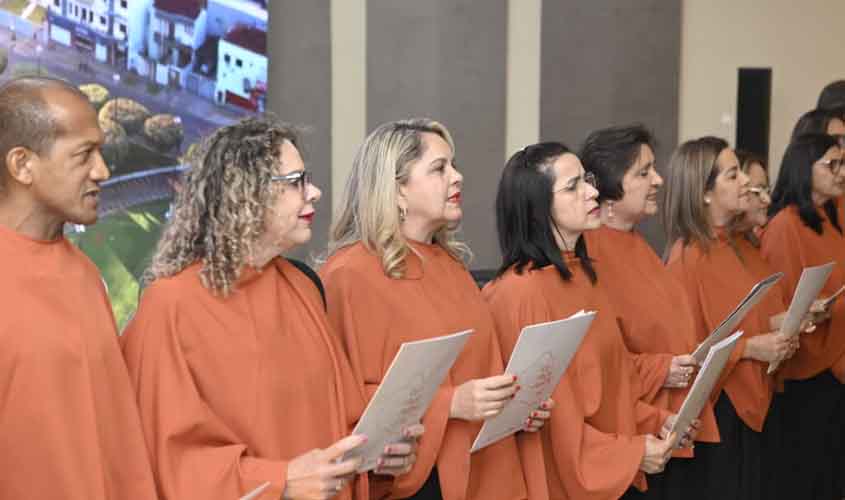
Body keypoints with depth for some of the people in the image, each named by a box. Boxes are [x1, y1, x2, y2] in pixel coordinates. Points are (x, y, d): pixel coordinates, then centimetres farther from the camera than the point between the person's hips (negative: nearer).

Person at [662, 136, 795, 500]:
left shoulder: (734, 246, 8)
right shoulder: (688, 258, -18)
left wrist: (777, 326, 2)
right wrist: (748, 348, -22)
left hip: (752, 400, 8)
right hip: (714, 408, -8)